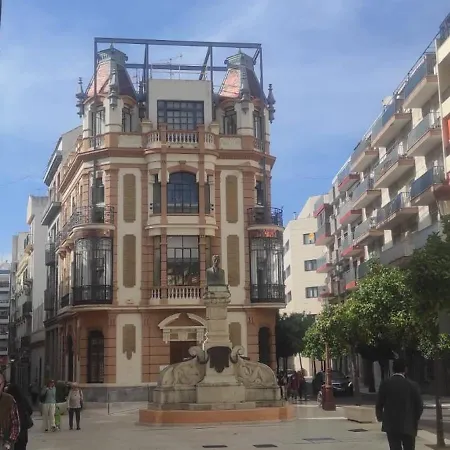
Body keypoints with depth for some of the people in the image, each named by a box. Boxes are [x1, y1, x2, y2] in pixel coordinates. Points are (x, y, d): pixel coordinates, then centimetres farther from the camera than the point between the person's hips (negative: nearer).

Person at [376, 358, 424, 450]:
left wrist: (380, 417, 16)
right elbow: (419, 406, -2)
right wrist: (415, 420, 15)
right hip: (408, 425, 0)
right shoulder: (412, 385, -4)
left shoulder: (385, 384, -4)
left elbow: (379, 405, -3)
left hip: (391, 425, 0)